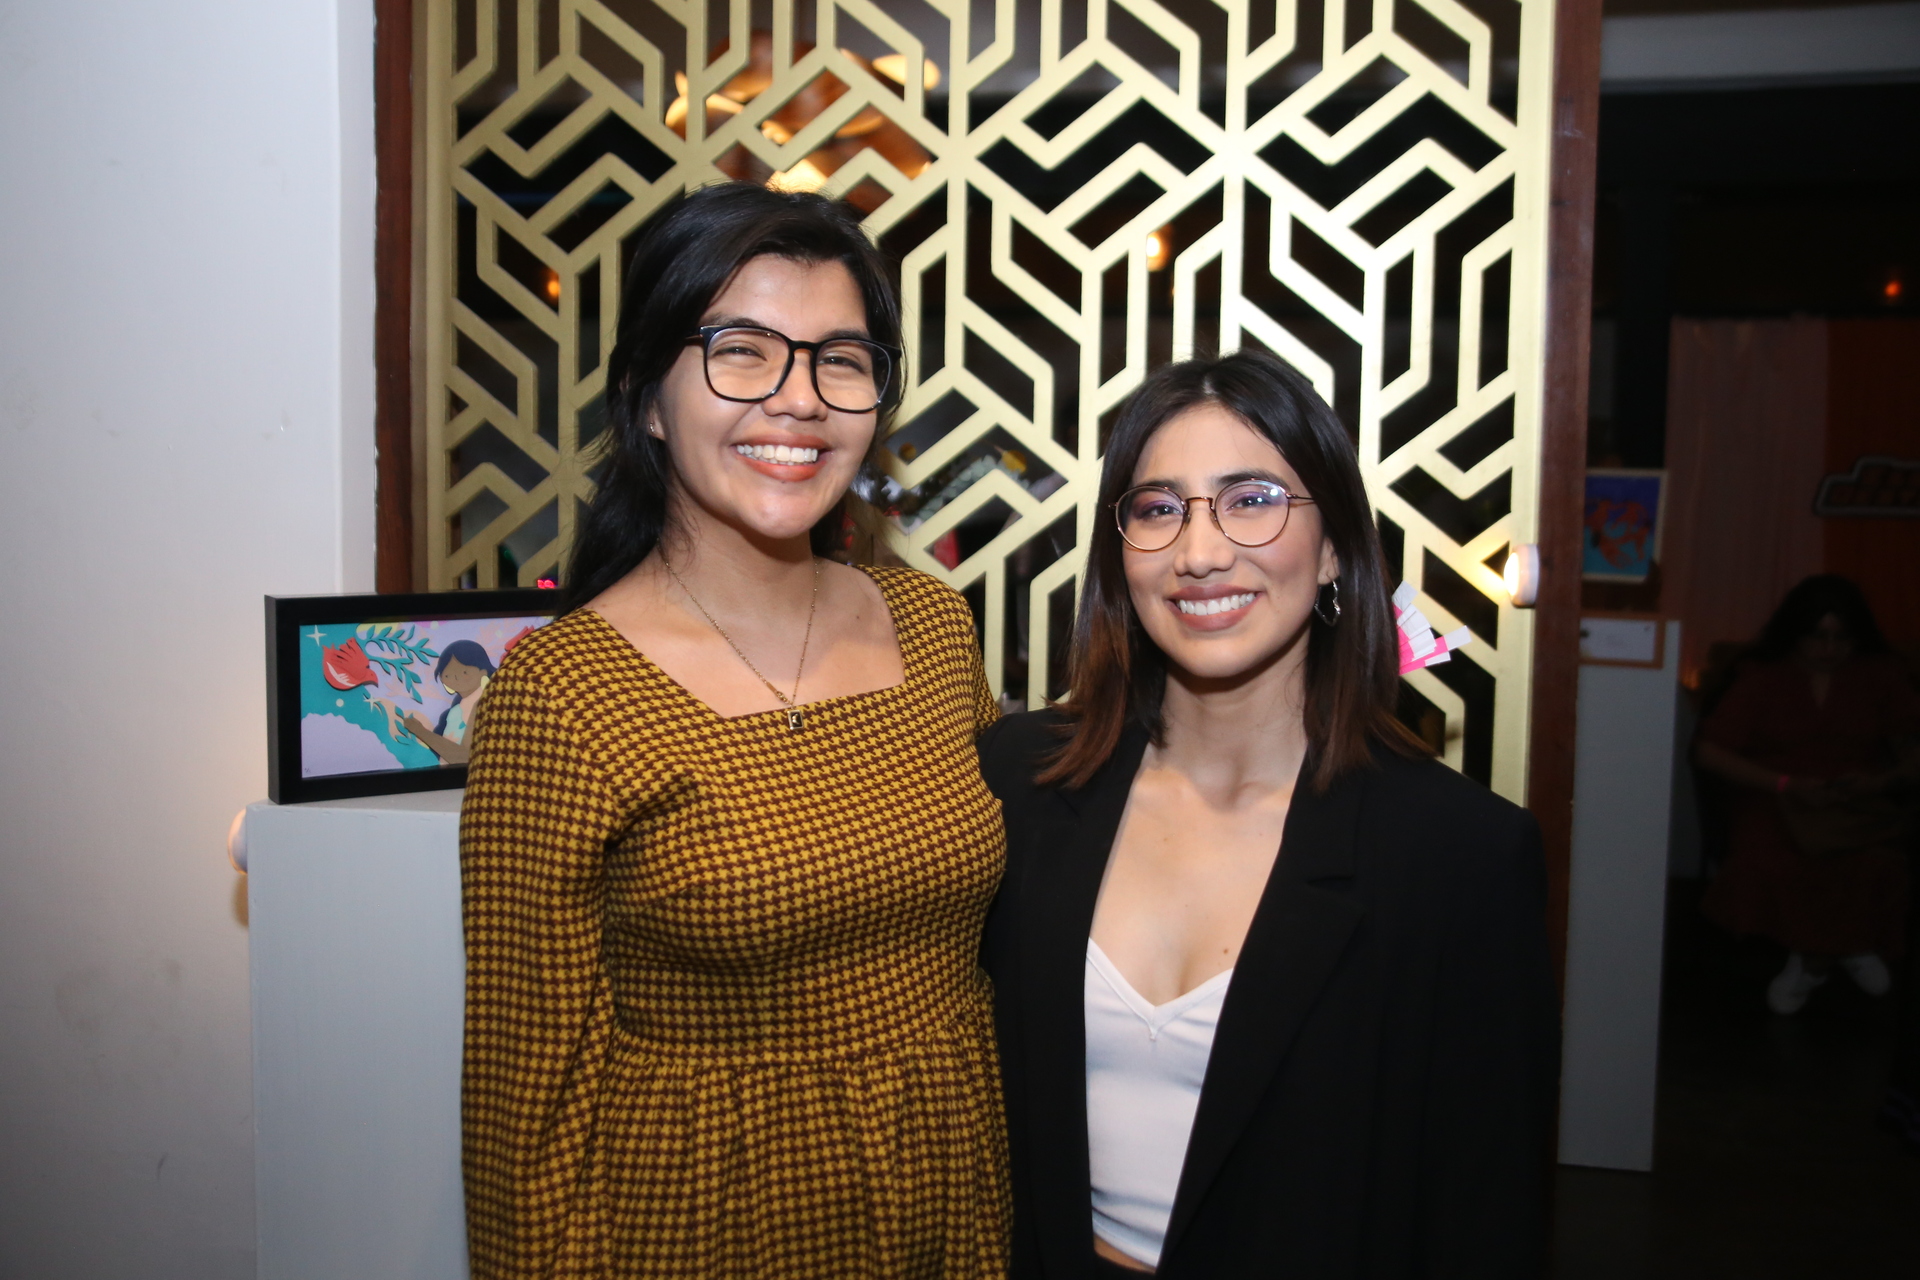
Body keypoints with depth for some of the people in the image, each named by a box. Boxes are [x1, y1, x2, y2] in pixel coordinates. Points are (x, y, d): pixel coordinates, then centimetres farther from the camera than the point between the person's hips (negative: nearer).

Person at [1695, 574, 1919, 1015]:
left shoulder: (1882, 675, 9)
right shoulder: (1761, 676, 3)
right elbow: (1709, 750, -5)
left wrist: (1883, 779, -15)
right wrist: (1787, 784, -15)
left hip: (1861, 804, 1)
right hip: (1777, 801, -1)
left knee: (1877, 864, -34)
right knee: (1767, 863, -34)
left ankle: (1814, 962, -3)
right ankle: (1851, 947, -1)